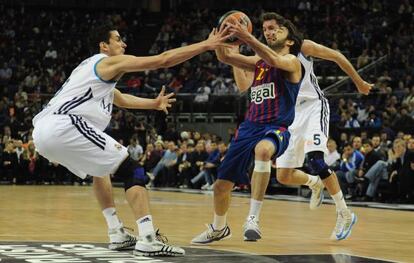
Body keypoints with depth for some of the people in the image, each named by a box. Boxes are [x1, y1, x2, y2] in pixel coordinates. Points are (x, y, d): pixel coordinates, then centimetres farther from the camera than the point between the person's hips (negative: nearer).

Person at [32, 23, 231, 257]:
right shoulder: (110, 62, 5)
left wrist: (154, 104, 59)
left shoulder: (93, 68, 32)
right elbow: (163, 60, 0)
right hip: (64, 126, -10)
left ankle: (117, 234, 27)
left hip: (42, 132, 10)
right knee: (132, 171, -5)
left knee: (100, 166, 32)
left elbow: (122, 100, 49)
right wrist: (206, 45, 4)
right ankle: (147, 239, -18)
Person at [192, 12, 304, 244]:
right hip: (250, 127, 7)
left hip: (275, 129, -7)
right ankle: (219, 228, 40)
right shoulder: (259, 61, 17)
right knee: (221, 185, 12)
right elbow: (225, 57, 8)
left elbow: (275, 60, -27)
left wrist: (247, 38, -39)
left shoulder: (292, 61, -3)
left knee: (262, 149, -43)